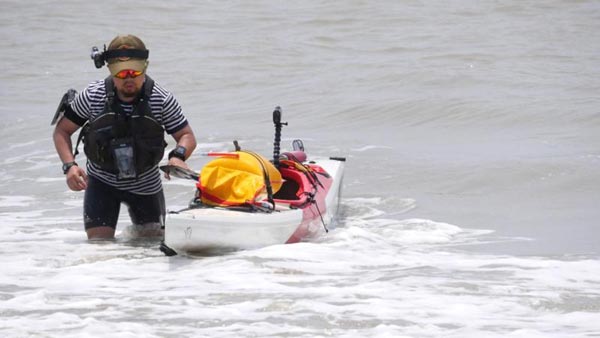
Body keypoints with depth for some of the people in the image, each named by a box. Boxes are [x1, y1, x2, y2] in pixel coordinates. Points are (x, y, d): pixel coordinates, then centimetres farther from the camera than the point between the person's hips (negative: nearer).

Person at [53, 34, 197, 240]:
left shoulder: (162, 100, -18)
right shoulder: (92, 97, -19)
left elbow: (187, 136, -11)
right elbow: (62, 131, -8)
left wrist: (178, 156, -34)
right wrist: (69, 166, -25)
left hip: (146, 184, 1)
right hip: (102, 182, -1)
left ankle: (136, 231, 46)